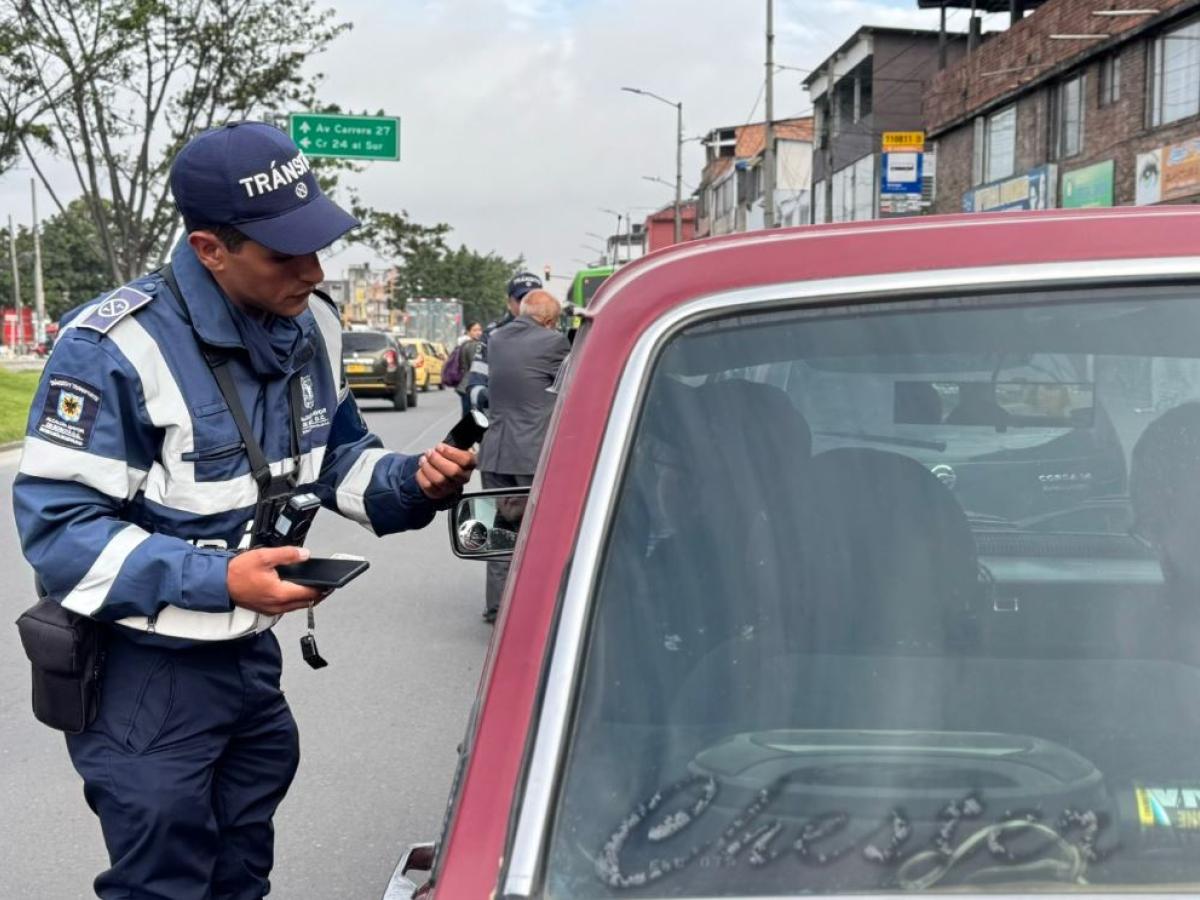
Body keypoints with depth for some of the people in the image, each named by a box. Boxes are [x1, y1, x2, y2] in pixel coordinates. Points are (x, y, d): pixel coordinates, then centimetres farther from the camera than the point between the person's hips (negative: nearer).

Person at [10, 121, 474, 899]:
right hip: (145, 671, -7)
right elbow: (57, 527, -21)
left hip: (252, 656, 7)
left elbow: (339, 456, 14)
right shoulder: (116, 348, -22)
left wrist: (411, 485, -8)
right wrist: (215, 579, -31)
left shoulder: (311, 327, 0)